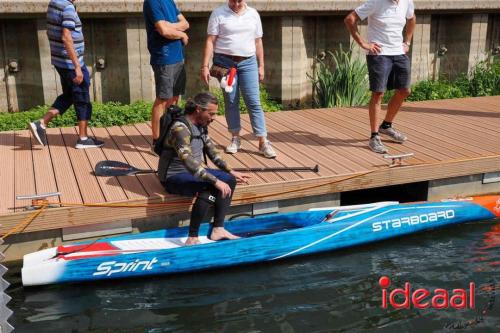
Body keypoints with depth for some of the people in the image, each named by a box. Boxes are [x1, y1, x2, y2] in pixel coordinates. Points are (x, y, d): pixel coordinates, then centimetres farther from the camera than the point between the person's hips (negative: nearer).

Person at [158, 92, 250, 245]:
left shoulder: (201, 126, 5)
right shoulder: (180, 128, -25)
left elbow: (212, 152, 15)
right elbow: (189, 162, -34)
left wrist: (231, 172, 7)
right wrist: (216, 181, -36)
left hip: (193, 172, 10)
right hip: (174, 177, -10)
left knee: (229, 180, -1)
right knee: (208, 189, -33)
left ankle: (218, 229, -4)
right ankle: (192, 239, -26)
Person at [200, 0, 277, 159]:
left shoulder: (253, 14, 8)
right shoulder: (218, 13, -1)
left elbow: (258, 42, 11)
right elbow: (210, 41, -5)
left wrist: (261, 66, 9)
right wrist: (205, 66, -11)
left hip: (248, 62, 1)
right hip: (225, 63, -1)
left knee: (254, 102, -3)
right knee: (230, 102, 5)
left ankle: (263, 142, -2)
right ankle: (235, 138, 18)